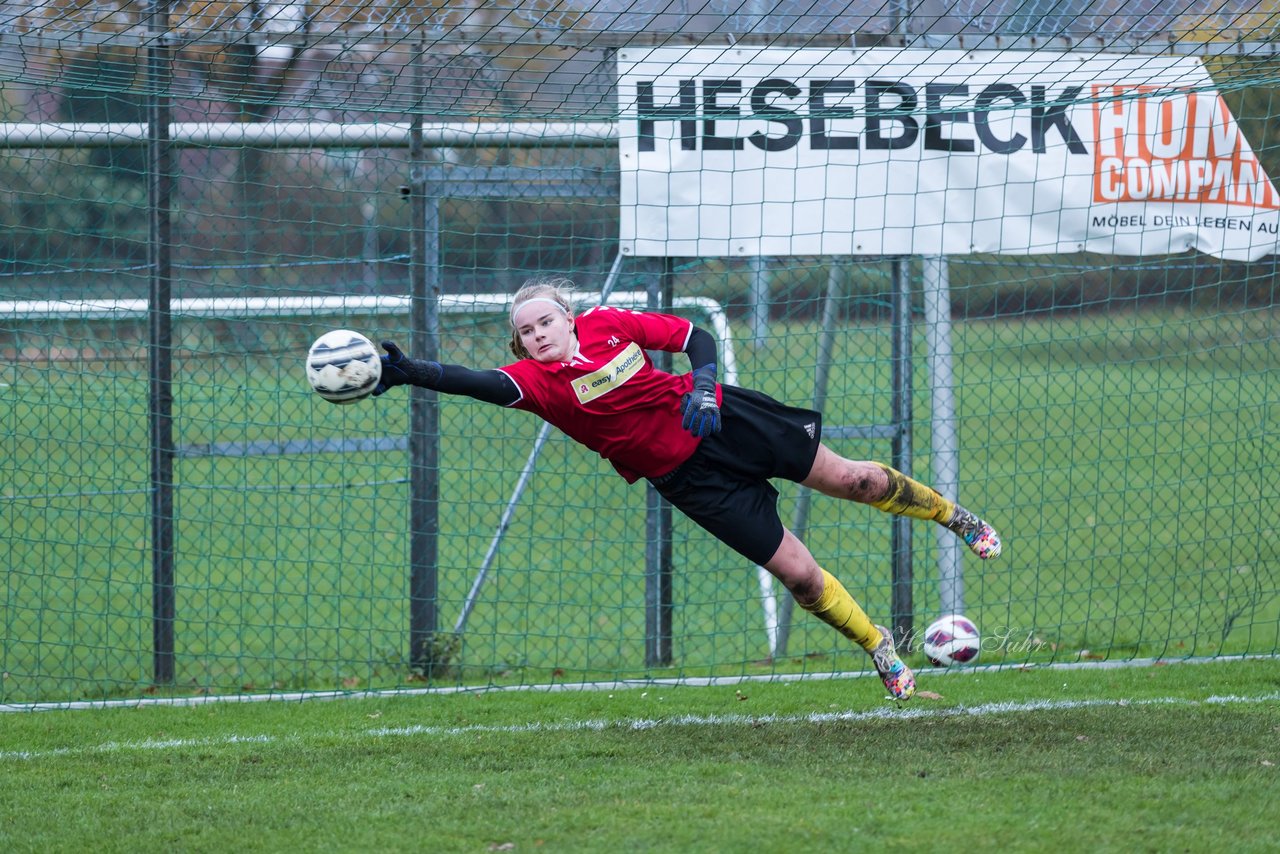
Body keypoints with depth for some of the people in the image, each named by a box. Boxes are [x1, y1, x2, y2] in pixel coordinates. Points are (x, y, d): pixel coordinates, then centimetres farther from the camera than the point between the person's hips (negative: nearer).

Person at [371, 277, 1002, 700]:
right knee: (796, 572, -4)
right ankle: (879, 649, 18)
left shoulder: (607, 324, -9)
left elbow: (695, 337, 0)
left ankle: (950, 513, 37)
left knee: (851, 480, 9)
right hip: (688, 478, -1)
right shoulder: (538, 380, -14)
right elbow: (482, 384, -32)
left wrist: (702, 385, -18)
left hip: (729, 420, 1)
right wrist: (406, 372, -46)